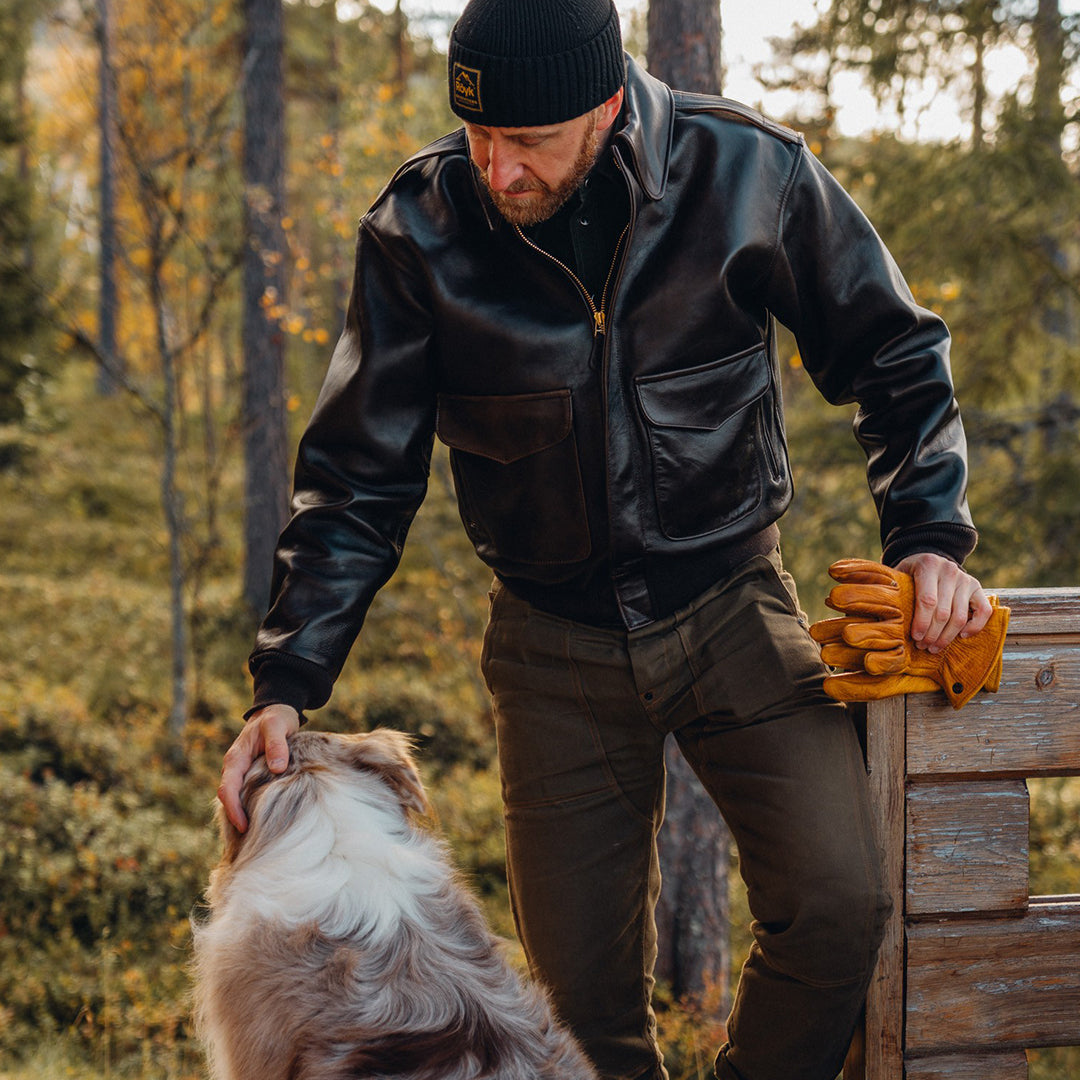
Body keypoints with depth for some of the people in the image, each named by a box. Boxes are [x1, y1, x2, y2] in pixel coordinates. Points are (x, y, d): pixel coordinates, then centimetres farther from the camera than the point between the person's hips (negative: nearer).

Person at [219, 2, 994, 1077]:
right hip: (558, 646, 1)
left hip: (732, 606, 0)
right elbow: (357, 479, -4)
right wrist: (287, 682, -13)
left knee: (836, 909, -15)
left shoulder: (749, 171, -12)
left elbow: (894, 356, 3)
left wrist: (928, 533, -10)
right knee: (583, 989, 3)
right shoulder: (417, 232, -11)